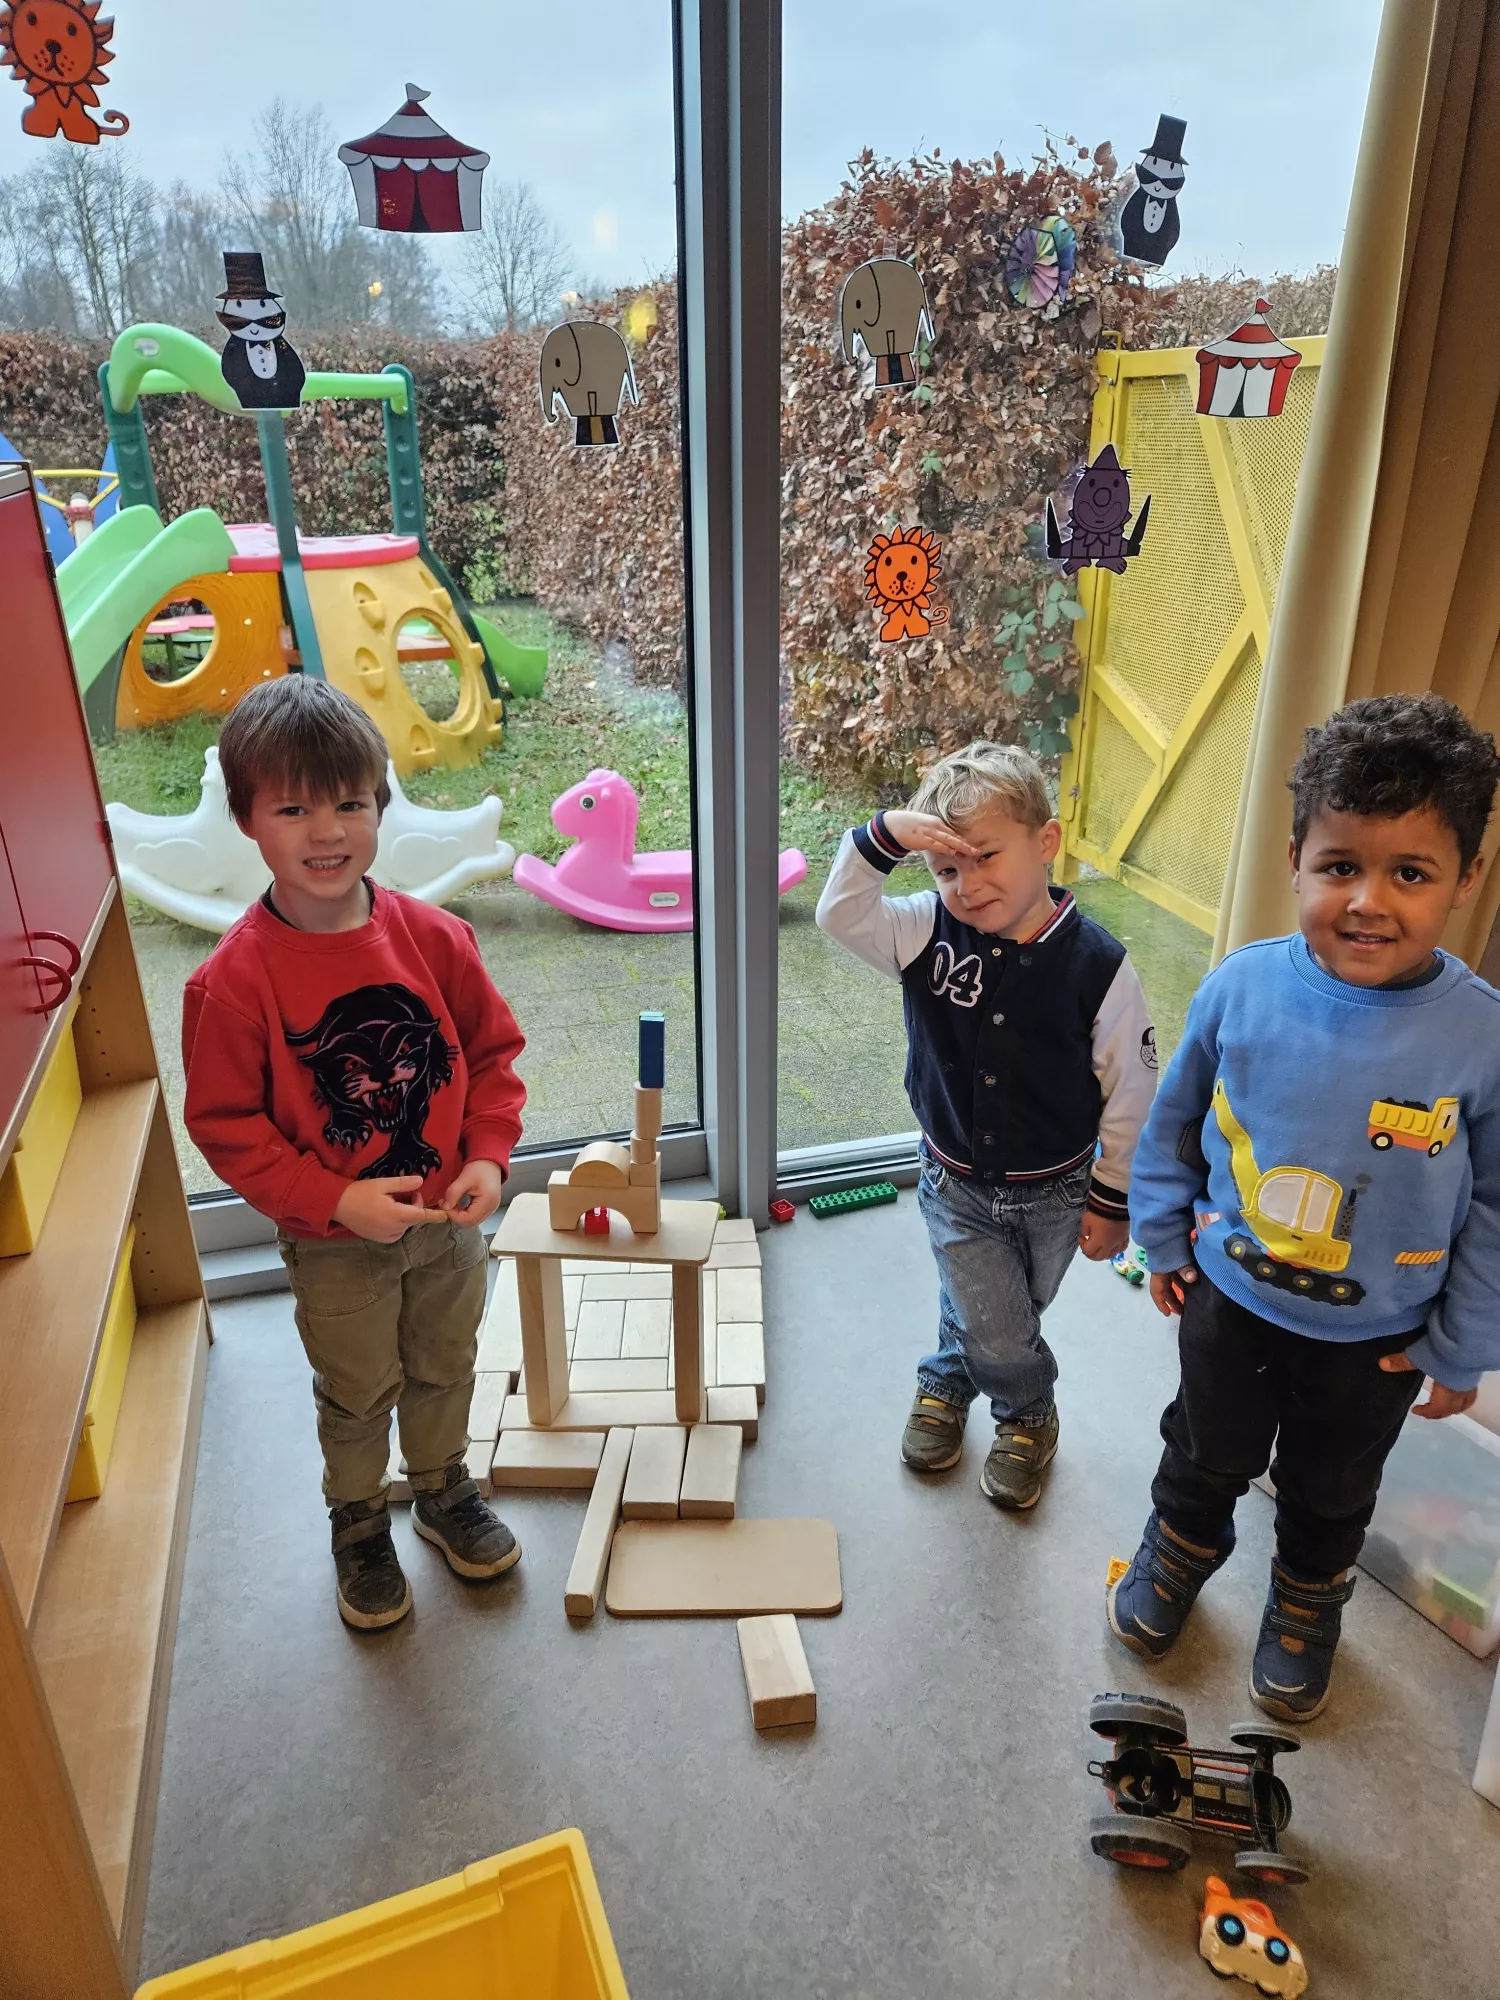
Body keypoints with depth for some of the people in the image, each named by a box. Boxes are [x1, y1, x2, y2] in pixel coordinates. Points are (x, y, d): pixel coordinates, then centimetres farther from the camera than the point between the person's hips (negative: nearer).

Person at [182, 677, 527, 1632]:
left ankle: (445, 1491, 51)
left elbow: (492, 1049, -2)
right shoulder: (234, 978, -21)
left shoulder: (432, 936, -13)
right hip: (334, 1246, -3)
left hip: (449, 1220, 3)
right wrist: (338, 1201, -23)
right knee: (358, 1393, 19)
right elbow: (227, 1125, -15)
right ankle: (360, 1526, 47)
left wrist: (488, 1155, -15)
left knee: (444, 1368, 24)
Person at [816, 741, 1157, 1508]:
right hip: (956, 1183, 1)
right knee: (997, 1330, 6)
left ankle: (946, 1380, 53)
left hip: (1052, 1192, 0)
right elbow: (839, 912, -20)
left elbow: (1131, 1092, -13)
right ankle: (1029, 1416, 40)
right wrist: (883, 836, -35)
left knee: (988, 1313, 21)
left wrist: (1112, 1202, -5)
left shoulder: (1097, 965, -22)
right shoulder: (928, 933, -16)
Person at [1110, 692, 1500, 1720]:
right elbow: (1174, 1121, -4)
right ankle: (1181, 1549, 57)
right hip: (1230, 1296, 1)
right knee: (1207, 1453, 26)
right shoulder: (1241, 987, -21)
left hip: (1377, 1336, 0)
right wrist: (1164, 1238, 4)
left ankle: (1306, 1607, 56)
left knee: (1331, 1490, 26)